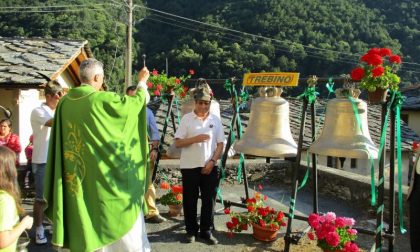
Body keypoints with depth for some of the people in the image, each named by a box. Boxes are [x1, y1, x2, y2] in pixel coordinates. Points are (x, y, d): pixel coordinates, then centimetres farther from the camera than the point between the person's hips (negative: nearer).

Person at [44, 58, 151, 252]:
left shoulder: (65, 102, 1)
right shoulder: (101, 100, -15)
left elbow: (59, 140, 9)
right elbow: (136, 102, -2)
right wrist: (142, 82, 14)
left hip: (76, 177, 6)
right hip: (105, 175, -6)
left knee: (85, 225, 17)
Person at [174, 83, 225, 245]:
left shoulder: (215, 120, 4)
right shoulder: (187, 118, -3)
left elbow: (220, 144, 4)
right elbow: (177, 143, -6)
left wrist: (212, 161, -8)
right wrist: (195, 139, -20)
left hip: (210, 166, 2)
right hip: (190, 166, -2)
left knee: (209, 200, 7)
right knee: (190, 200, 6)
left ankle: (206, 231, 21)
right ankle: (191, 231, 21)